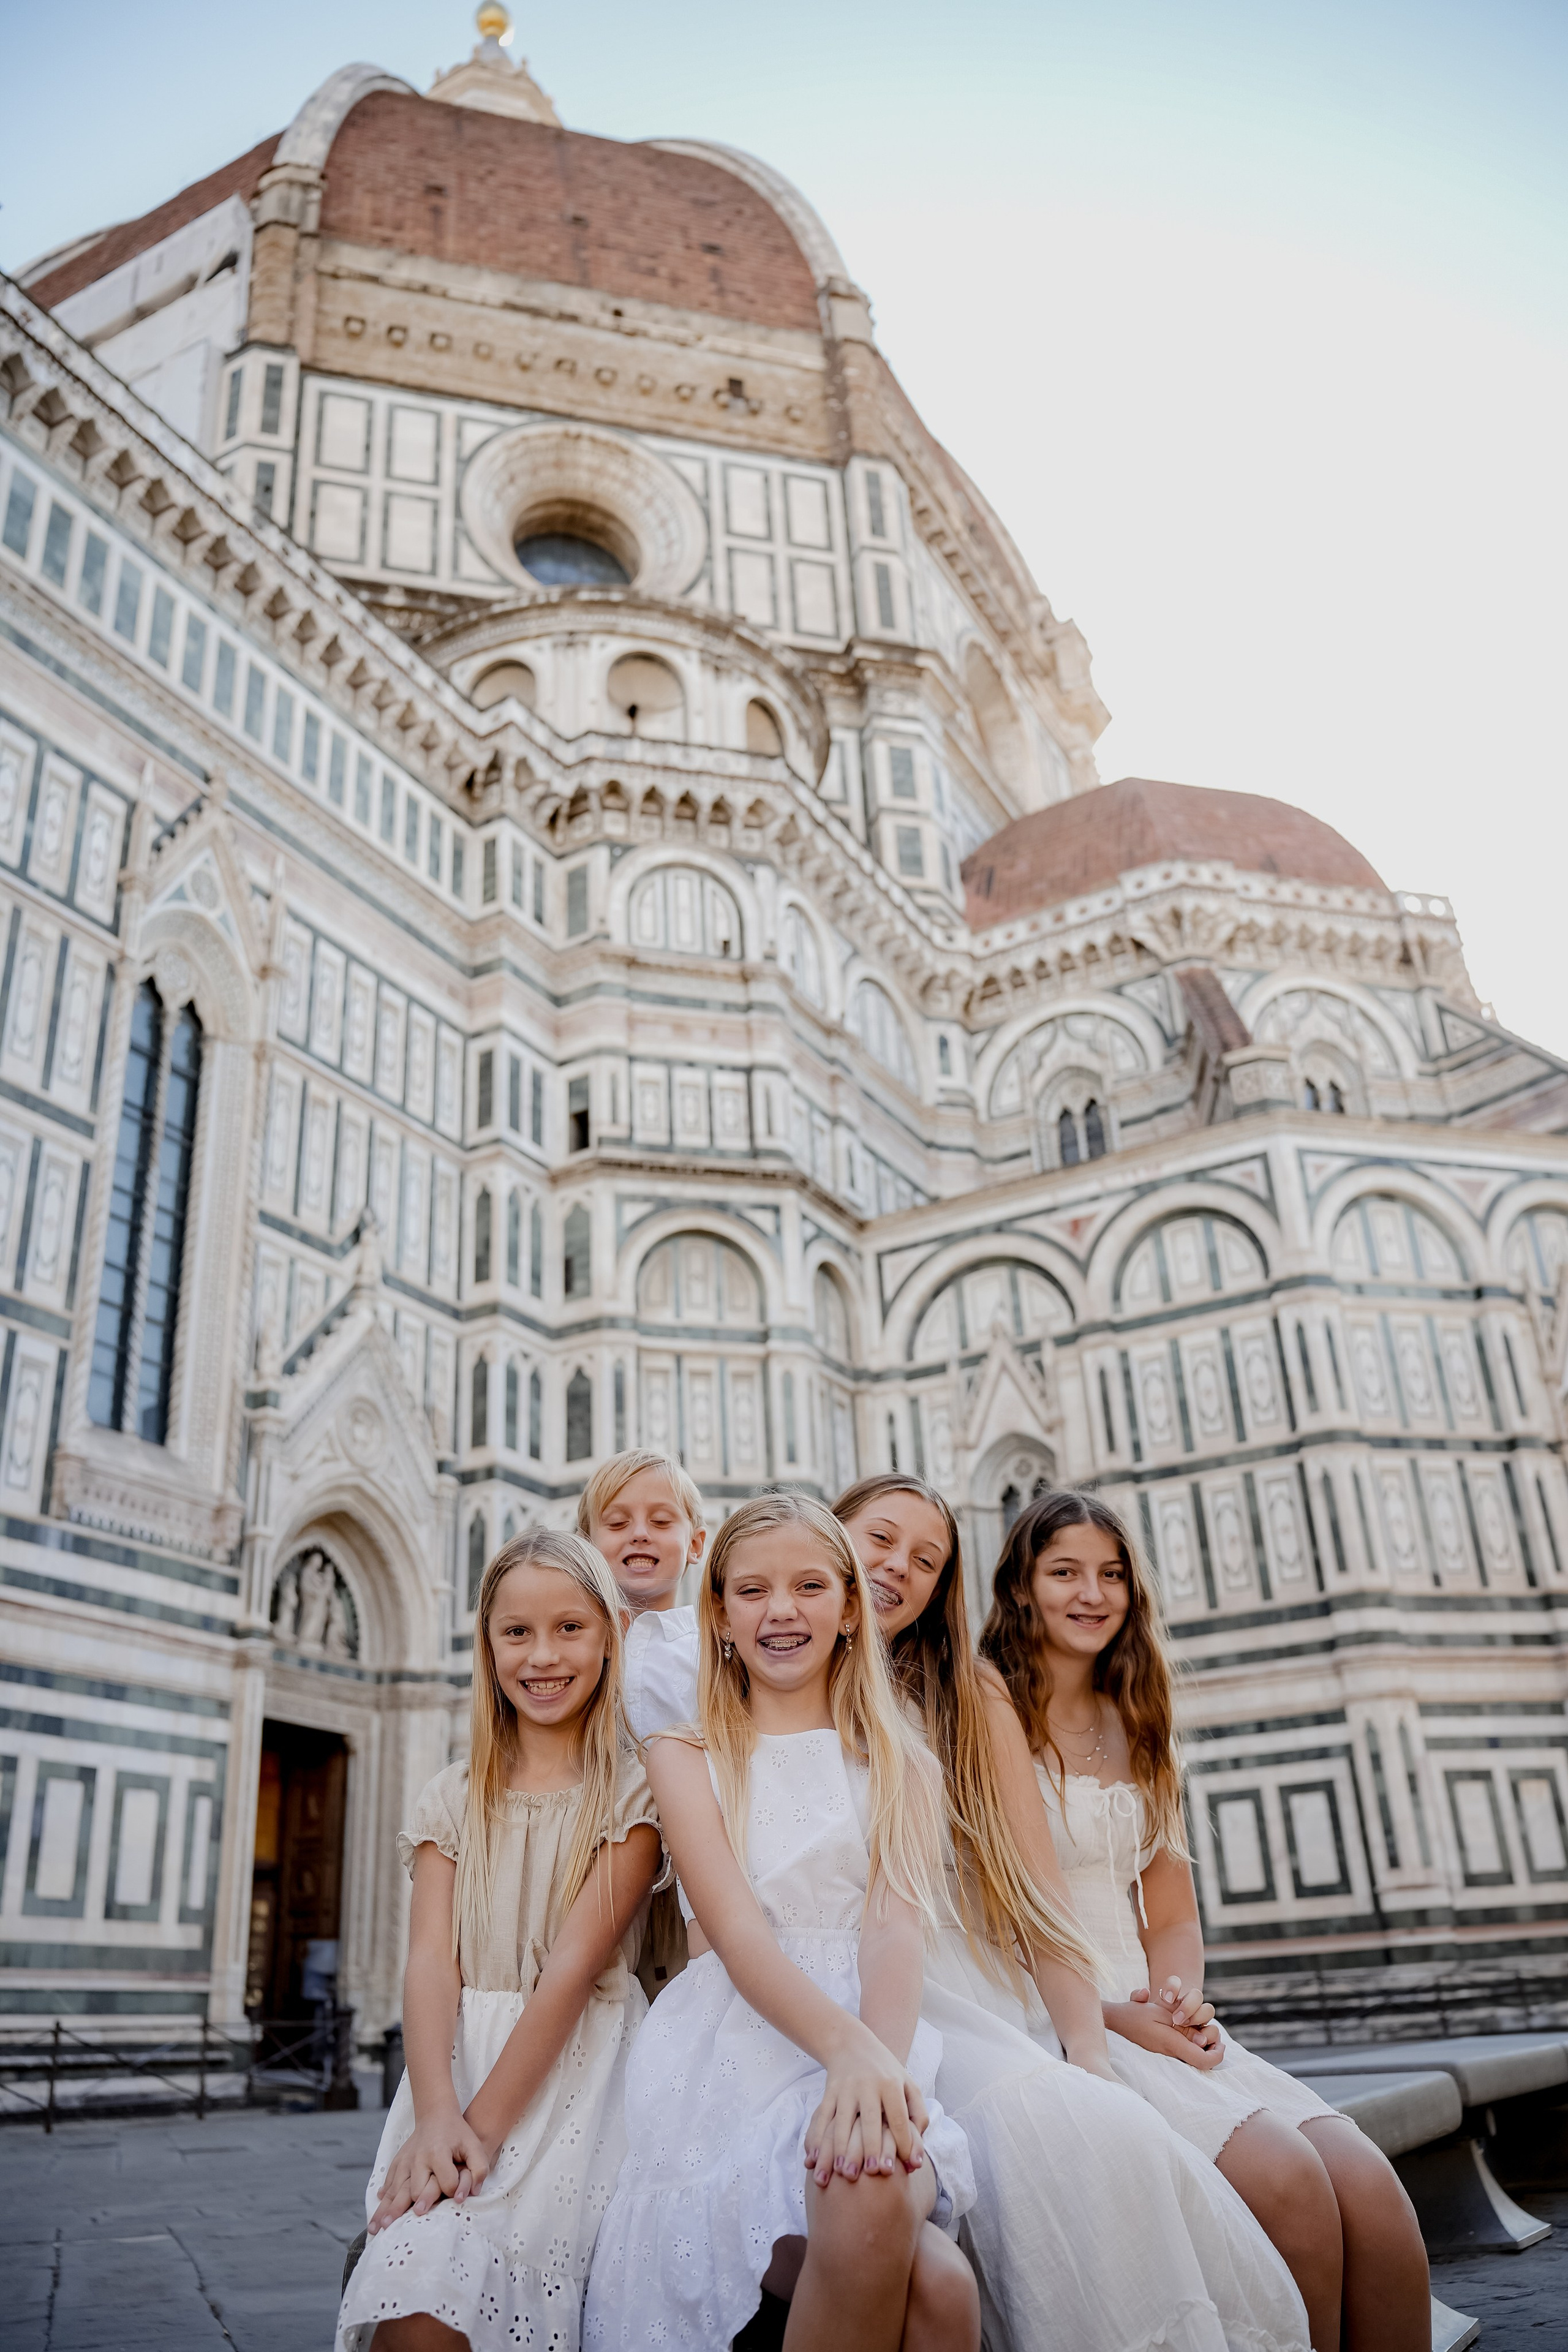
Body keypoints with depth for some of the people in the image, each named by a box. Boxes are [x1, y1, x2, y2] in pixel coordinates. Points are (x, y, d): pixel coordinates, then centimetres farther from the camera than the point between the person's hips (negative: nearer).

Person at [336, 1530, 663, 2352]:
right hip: (461, 2057, 3)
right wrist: (435, 2115, -16)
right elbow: (431, 1960, -1)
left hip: (575, 2069, -2)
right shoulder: (455, 1797, 9)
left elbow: (575, 1965, -10)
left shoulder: (632, 1792, -2)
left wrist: (482, 2126, -15)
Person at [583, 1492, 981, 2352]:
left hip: (877, 2047, 1)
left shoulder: (900, 1765, 15)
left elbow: (894, 1930, -2)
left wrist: (881, 2064, -26)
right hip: (736, 2060, -1)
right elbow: (736, 1932, -6)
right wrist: (847, 2046, -28)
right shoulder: (683, 1756, 10)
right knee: (931, 2281, -31)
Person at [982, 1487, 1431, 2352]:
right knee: (1284, 2177, -26)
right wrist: (1108, 2017, -16)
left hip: (1148, 2016, 6)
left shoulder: (1137, 1733, 18)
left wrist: (1179, 1997, -4)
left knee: (1370, 2184, -18)